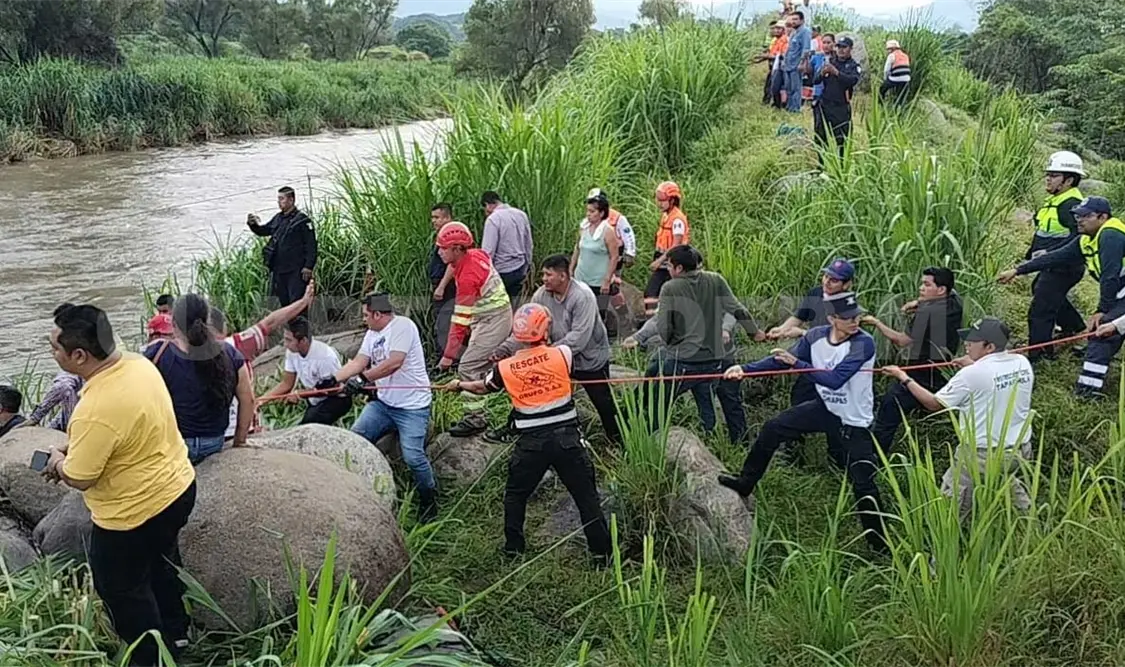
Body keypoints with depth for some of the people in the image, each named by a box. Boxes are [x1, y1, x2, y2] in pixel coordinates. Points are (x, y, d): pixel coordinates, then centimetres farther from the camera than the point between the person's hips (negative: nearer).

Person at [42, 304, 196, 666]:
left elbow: (78, 478, -23)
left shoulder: (94, 410, -35)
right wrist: (73, 446, 6)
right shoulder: (139, 364, -8)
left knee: (122, 588, 16)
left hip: (135, 513, -9)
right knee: (161, 563, 31)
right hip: (177, 486, 9)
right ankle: (175, 633, 51)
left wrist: (58, 461, -2)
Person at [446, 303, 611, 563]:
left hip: (531, 443, 1)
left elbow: (482, 387, 19)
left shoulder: (505, 369, 0)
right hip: (567, 438, -1)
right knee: (586, 495, 7)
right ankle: (601, 550, 10)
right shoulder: (561, 354, -6)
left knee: (515, 495, 21)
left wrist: (459, 384, 39)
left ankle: (513, 548, 26)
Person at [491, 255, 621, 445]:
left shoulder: (582, 296, -29)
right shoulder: (541, 295, -12)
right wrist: (505, 349, -27)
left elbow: (578, 338, -35)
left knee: (603, 402, 9)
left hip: (591, 359, -5)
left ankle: (617, 438, 31)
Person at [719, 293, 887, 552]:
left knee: (863, 483, -6)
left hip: (854, 422, -5)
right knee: (771, 429, 7)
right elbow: (783, 359, -1)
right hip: (825, 408, 6)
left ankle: (879, 541, 14)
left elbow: (835, 379, -33)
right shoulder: (816, 336, -9)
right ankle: (745, 483, 25)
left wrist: (797, 362, -31)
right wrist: (746, 368, -11)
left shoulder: (863, 343, -25)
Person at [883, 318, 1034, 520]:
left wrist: (904, 378, 0)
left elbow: (934, 403, -9)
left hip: (980, 456, -7)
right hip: (1020, 450, 7)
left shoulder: (971, 375, -20)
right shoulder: (1023, 363, -3)